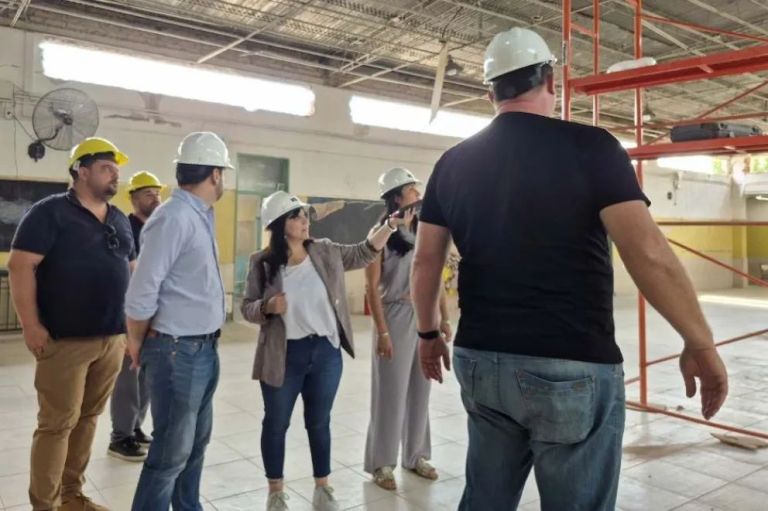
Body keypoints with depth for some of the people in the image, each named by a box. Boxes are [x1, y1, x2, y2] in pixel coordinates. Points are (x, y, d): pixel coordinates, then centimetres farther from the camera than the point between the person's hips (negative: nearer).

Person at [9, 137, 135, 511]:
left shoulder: (120, 220, 14)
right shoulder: (50, 212, -6)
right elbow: (21, 267, -11)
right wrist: (31, 326, -16)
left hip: (112, 338, 6)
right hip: (65, 340, -6)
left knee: (88, 418, 14)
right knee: (57, 423, 0)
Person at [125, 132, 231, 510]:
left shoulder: (202, 216, 8)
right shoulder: (174, 218, -19)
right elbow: (140, 294, -18)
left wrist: (209, 342, 13)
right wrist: (138, 346, -4)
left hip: (205, 348, 9)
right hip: (178, 352, -9)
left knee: (196, 441, 20)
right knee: (172, 450, 3)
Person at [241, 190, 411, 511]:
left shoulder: (326, 253, 1)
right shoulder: (263, 262, -7)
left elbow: (363, 254, 5)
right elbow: (247, 307, -3)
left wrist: (392, 225, -4)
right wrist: (267, 307, -24)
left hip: (326, 352, 2)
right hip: (284, 356, -2)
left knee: (319, 422, 16)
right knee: (276, 423, 12)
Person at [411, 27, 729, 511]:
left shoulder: (453, 162, 6)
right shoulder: (590, 146, -7)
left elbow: (426, 262, 9)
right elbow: (648, 252, -15)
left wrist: (429, 332, 22)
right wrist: (701, 344, -4)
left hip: (480, 361, 5)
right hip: (573, 368, -4)